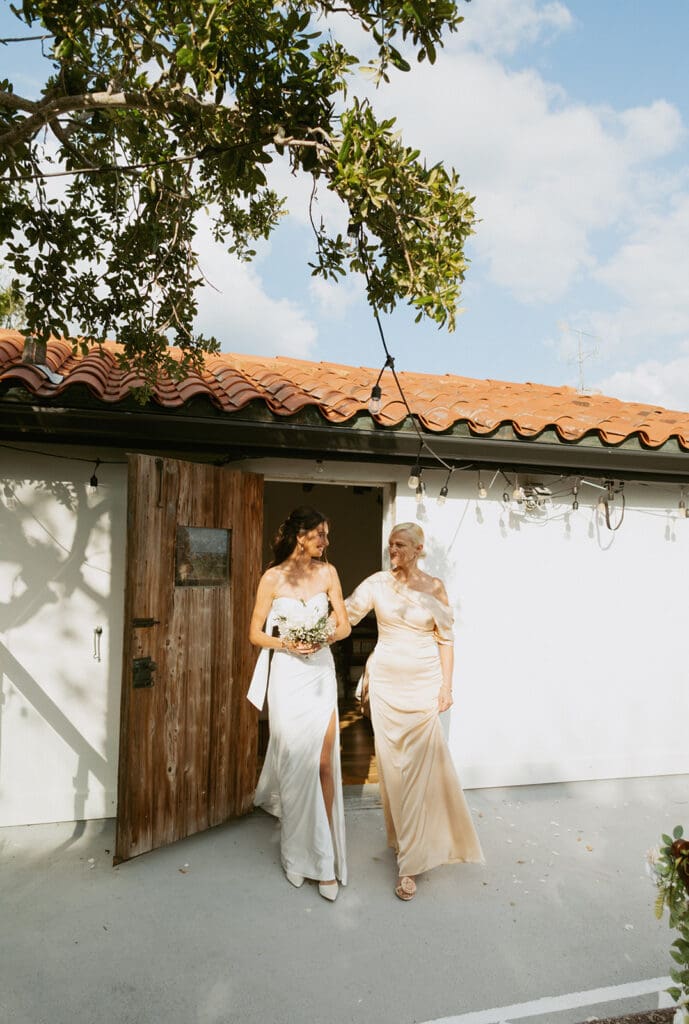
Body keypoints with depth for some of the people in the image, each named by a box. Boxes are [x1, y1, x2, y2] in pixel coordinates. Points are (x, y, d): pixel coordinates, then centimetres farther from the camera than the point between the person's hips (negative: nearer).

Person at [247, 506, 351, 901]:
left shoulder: (327, 572, 2)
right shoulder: (272, 578, -5)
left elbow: (344, 624, 6)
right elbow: (255, 633, 0)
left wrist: (327, 637, -14)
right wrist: (286, 643, -16)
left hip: (321, 672, 2)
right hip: (287, 675, -2)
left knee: (323, 763, -1)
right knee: (294, 762, 4)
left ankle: (325, 858, 12)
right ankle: (299, 854, 24)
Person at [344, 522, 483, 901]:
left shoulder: (433, 587, -2)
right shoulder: (377, 583, -1)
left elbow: (445, 639, 1)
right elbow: (345, 613, -8)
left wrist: (446, 686, -3)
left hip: (423, 683, -1)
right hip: (386, 682, 2)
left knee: (420, 767, -3)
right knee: (391, 764, 10)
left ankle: (411, 862, 6)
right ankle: (405, 837, 33)